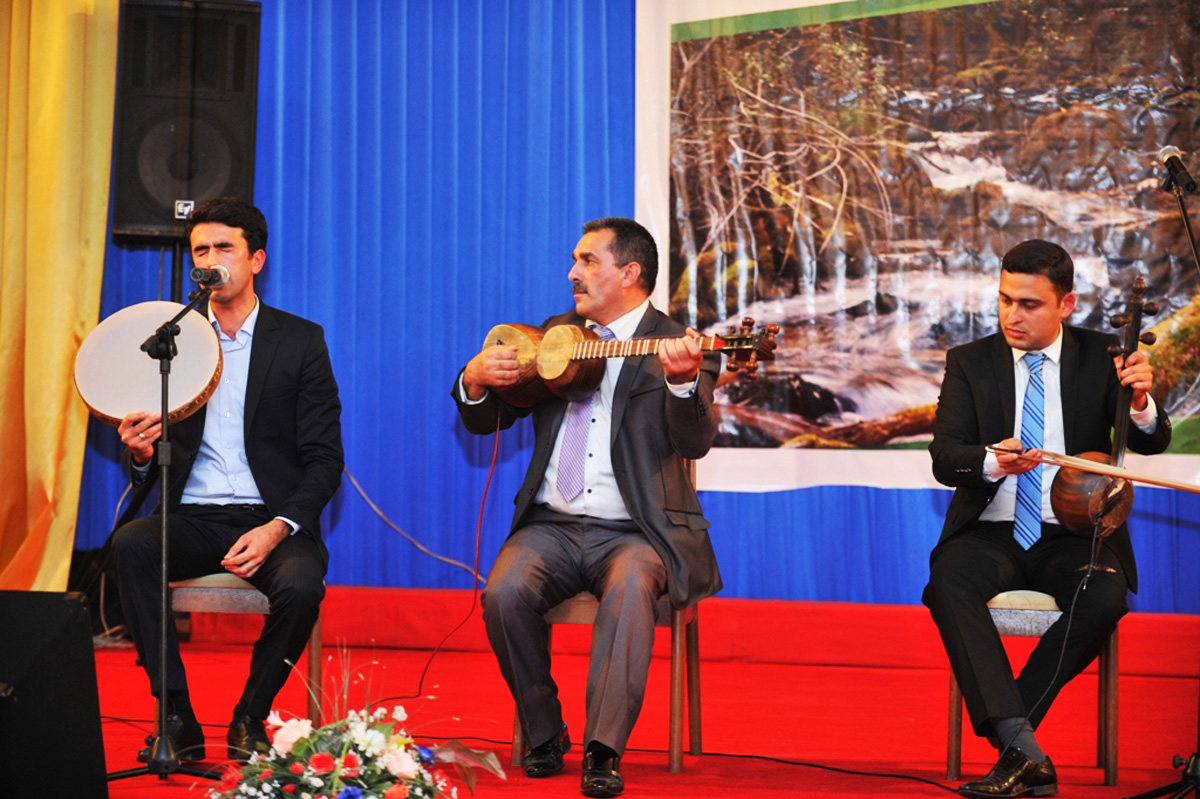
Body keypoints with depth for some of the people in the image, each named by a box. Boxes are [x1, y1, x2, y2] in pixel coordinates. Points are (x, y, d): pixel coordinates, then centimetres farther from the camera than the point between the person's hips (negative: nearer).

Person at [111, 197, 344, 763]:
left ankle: (250, 719, -7)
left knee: (301, 583, -33)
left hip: (270, 519, -2)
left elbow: (324, 460, 0)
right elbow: (155, 462, 14)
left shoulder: (300, 341, 4)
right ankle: (177, 718, -21)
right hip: (192, 519, 2)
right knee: (129, 543, -30)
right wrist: (142, 454, -13)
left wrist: (276, 529, -17)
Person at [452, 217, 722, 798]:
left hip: (633, 532, -4)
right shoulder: (556, 334, 15)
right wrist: (477, 379, -6)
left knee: (630, 589, -35)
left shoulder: (678, 348, 0)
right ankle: (544, 736, -6)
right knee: (505, 593, -25)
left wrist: (683, 380, -38)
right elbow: (483, 422, 17)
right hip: (551, 526, 4)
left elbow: (695, 442, -17)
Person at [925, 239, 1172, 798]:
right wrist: (993, 462, -28)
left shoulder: (1100, 358, 5)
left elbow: (1150, 443, -4)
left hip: (1073, 535, 0)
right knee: (948, 583, -31)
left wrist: (1141, 405, -28)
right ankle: (1022, 746, -38)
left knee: (1105, 594, -33)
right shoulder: (969, 363, 6)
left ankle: (1009, 731, -22)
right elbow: (944, 457, -5)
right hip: (993, 533, 1)